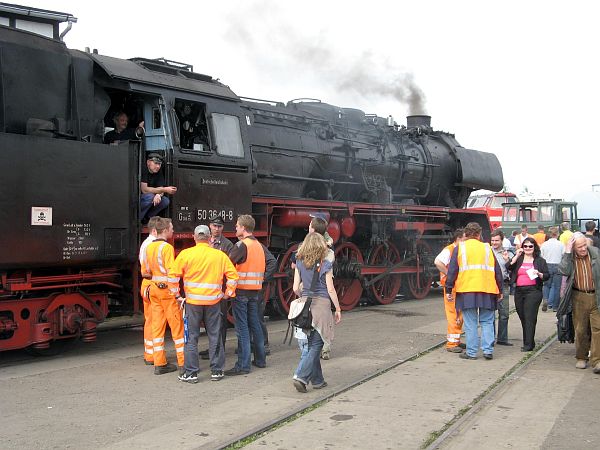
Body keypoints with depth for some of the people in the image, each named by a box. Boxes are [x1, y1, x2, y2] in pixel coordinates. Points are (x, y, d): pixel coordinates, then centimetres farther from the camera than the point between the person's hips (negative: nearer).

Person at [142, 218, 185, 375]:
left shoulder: (149, 247, 10)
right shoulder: (167, 247, -14)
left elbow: (145, 273, 15)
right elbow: (171, 272, -21)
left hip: (153, 288, 7)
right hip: (167, 289, -7)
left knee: (157, 325, 8)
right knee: (177, 325, 0)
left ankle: (159, 363, 11)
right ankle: (183, 362, 3)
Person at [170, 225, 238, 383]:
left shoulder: (185, 254, -3)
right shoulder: (220, 255, 2)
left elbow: (173, 275, -5)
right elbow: (233, 275, 1)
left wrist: (177, 294, 5)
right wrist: (228, 293, 12)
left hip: (192, 301, -1)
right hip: (213, 301, 1)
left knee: (191, 337, 6)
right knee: (215, 336, 10)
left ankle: (191, 373, 7)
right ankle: (216, 371, 16)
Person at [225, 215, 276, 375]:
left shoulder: (241, 245, -13)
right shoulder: (259, 245, 10)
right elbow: (273, 262, 6)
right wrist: (263, 277, 6)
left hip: (241, 290, -7)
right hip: (255, 290, 7)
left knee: (242, 327, -4)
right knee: (255, 324, 17)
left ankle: (243, 365, -2)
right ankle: (260, 359, 24)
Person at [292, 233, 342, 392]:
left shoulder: (300, 263, 4)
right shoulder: (325, 265, -7)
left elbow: (296, 288, 3)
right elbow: (330, 289, -6)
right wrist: (338, 309, 2)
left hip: (306, 304, 5)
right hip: (321, 304, -5)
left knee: (312, 344, 14)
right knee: (316, 345, -1)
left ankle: (317, 380, 21)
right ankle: (301, 377, -13)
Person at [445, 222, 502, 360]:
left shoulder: (459, 248, 5)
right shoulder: (487, 248, 11)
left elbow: (452, 270, 0)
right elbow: (497, 271, 13)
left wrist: (448, 290, 3)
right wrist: (499, 291, 20)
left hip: (466, 291, -2)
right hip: (487, 291, 2)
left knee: (470, 323, 2)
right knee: (487, 322, 10)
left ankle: (471, 352, 3)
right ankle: (488, 350, 4)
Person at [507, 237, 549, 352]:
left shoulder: (540, 261, 8)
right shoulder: (518, 259, 14)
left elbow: (547, 276, 4)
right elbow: (509, 267, -3)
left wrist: (539, 274, -14)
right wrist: (516, 256, -8)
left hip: (533, 291, -4)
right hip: (519, 291, 4)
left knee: (530, 318, -10)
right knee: (522, 318, 8)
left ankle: (528, 344, -8)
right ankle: (528, 342, 18)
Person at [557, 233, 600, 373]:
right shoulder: (568, 256, -1)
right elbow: (563, 271, -20)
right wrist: (567, 252, -20)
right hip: (579, 297, 1)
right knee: (580, 329, 9)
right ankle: (582, 357, 23)